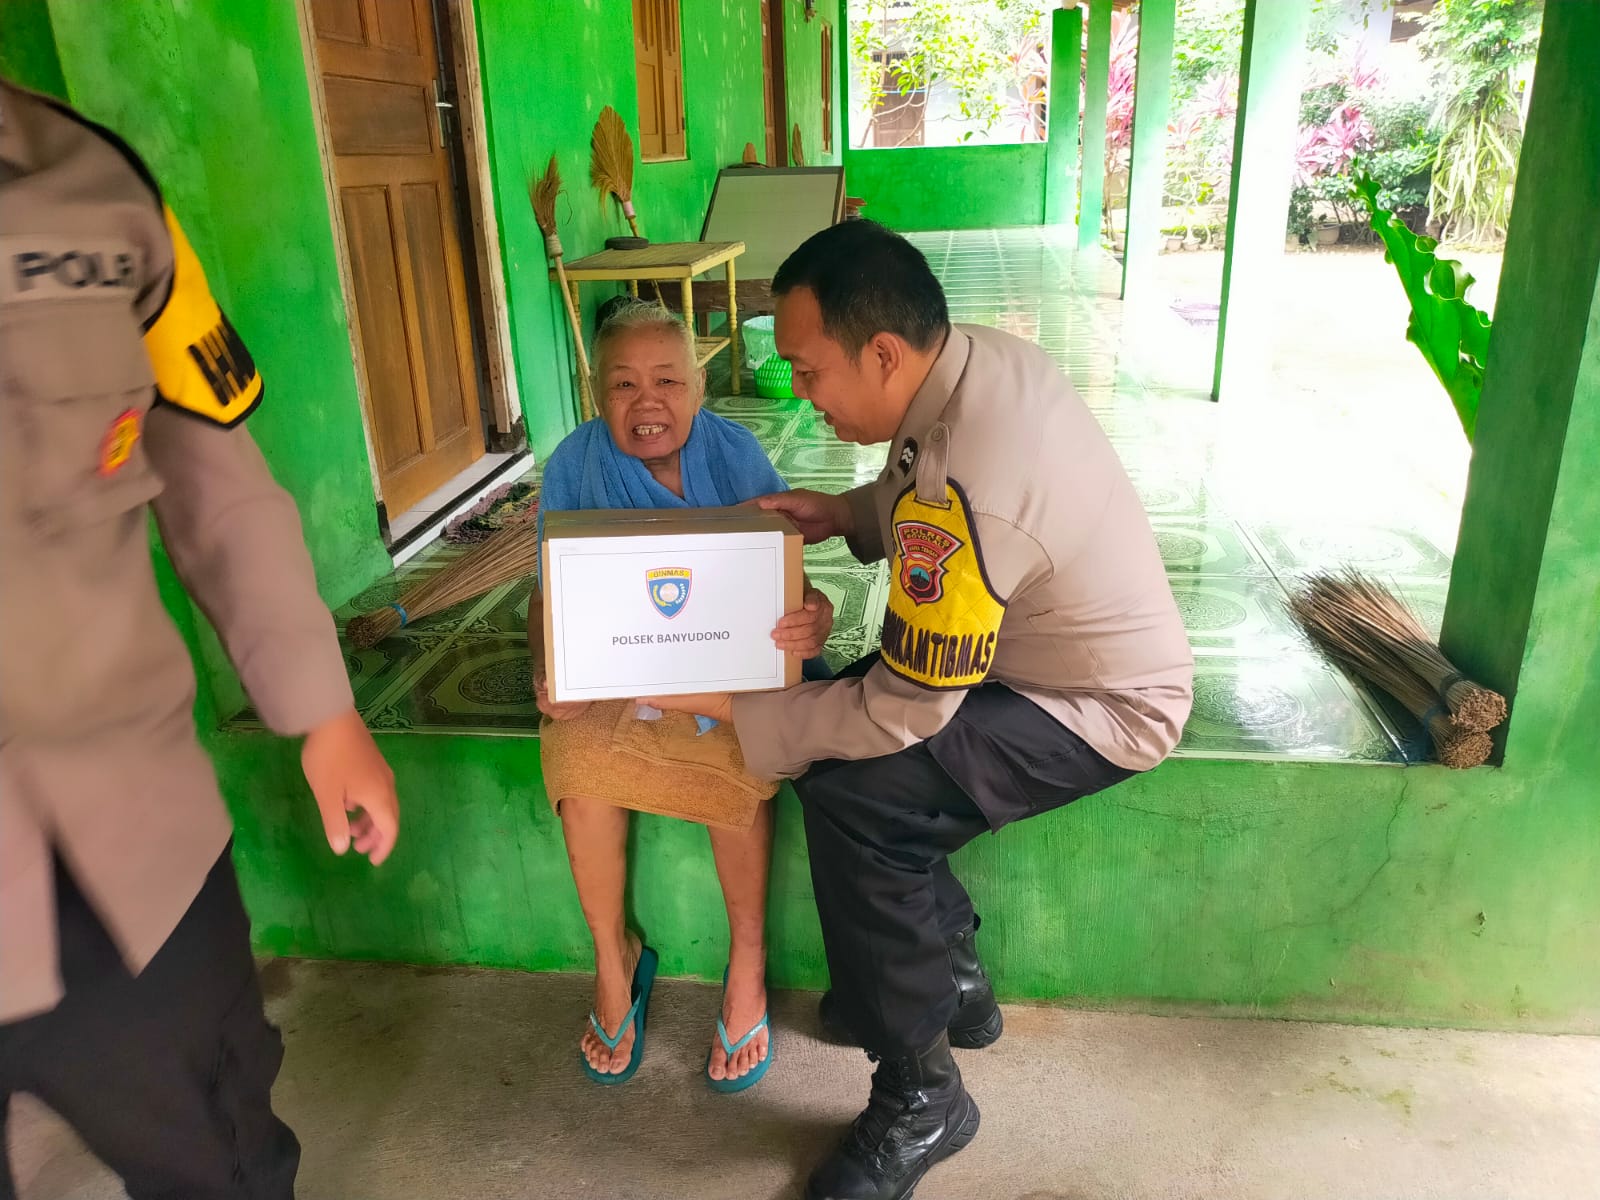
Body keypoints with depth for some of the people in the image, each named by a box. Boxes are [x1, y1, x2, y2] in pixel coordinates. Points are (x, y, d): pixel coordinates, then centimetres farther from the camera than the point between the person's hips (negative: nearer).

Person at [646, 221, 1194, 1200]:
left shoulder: (961, 494, -35)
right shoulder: (985, 351, -8)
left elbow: (903, 713, -27)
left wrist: (726, 708, -18)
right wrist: (849, 513, -5)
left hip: (1107, 713, -9)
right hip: (1085, 647, 10)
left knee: (852, 793, -22)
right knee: (832, 719, 6)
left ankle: (920, 1101, 0)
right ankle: (953, 978, 23)